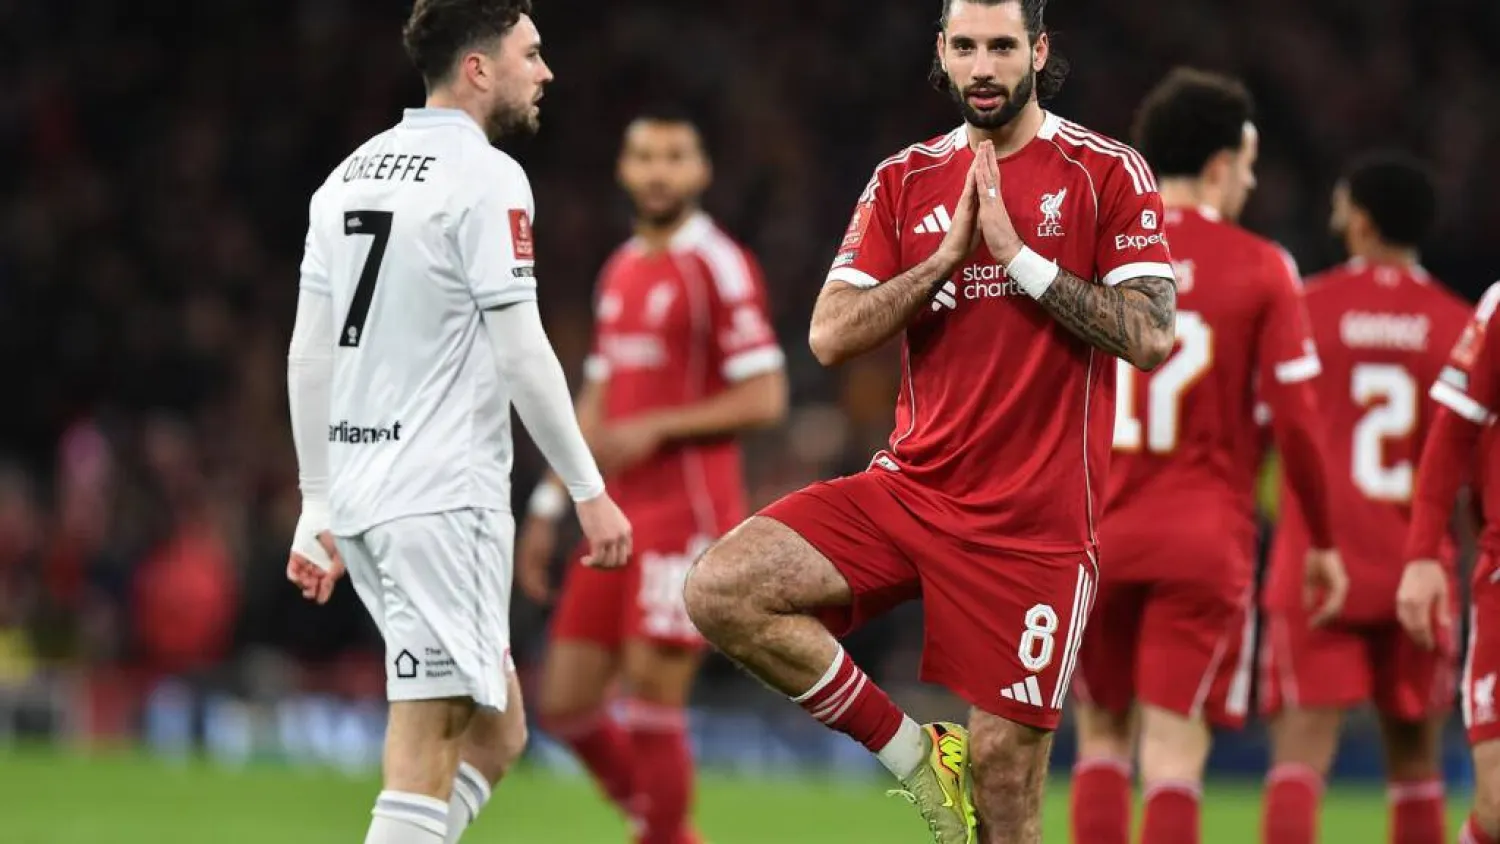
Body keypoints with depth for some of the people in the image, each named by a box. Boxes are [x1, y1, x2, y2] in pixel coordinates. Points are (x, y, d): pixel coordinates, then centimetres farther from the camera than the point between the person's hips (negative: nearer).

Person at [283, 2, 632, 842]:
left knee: (496, 734, 16)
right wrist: (591, 492, -7)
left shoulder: (352, 174, 14)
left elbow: (309, 358, 15)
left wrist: (319, 512, 19)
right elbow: (522, 354, -13)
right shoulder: (486, 178, -9)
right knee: (426, 761, -9)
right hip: (445, 495, -8)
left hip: (359, 490, 8)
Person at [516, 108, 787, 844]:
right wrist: (548, 508, 19)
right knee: (565, 705, 8)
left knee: (650, 701, -10)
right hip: (620, 519, 8)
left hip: (688, 518, -8)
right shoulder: (620, 271, 16)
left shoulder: (718, 266, -9)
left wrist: (655, 429, -18)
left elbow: (764, 399, -14)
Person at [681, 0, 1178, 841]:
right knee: (722, 590, -18)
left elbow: (1149, 334, -12)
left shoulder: (1107, 173, 0)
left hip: (1035, 520, -4)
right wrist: (948, 254, -10)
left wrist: (1017, 252, -14)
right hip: (910, 489, 4)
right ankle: (913, 752, -4)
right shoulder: (905, 181, 10)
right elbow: (830, 336, 1)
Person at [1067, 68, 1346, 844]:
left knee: (1103, 736, 15)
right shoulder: (1261, 269, -3)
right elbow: (1295, 417, -4)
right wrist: (1323, 541, 6)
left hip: (1095, 538, 2)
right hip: (1205, 542, -2)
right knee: (1175, 751, -3)